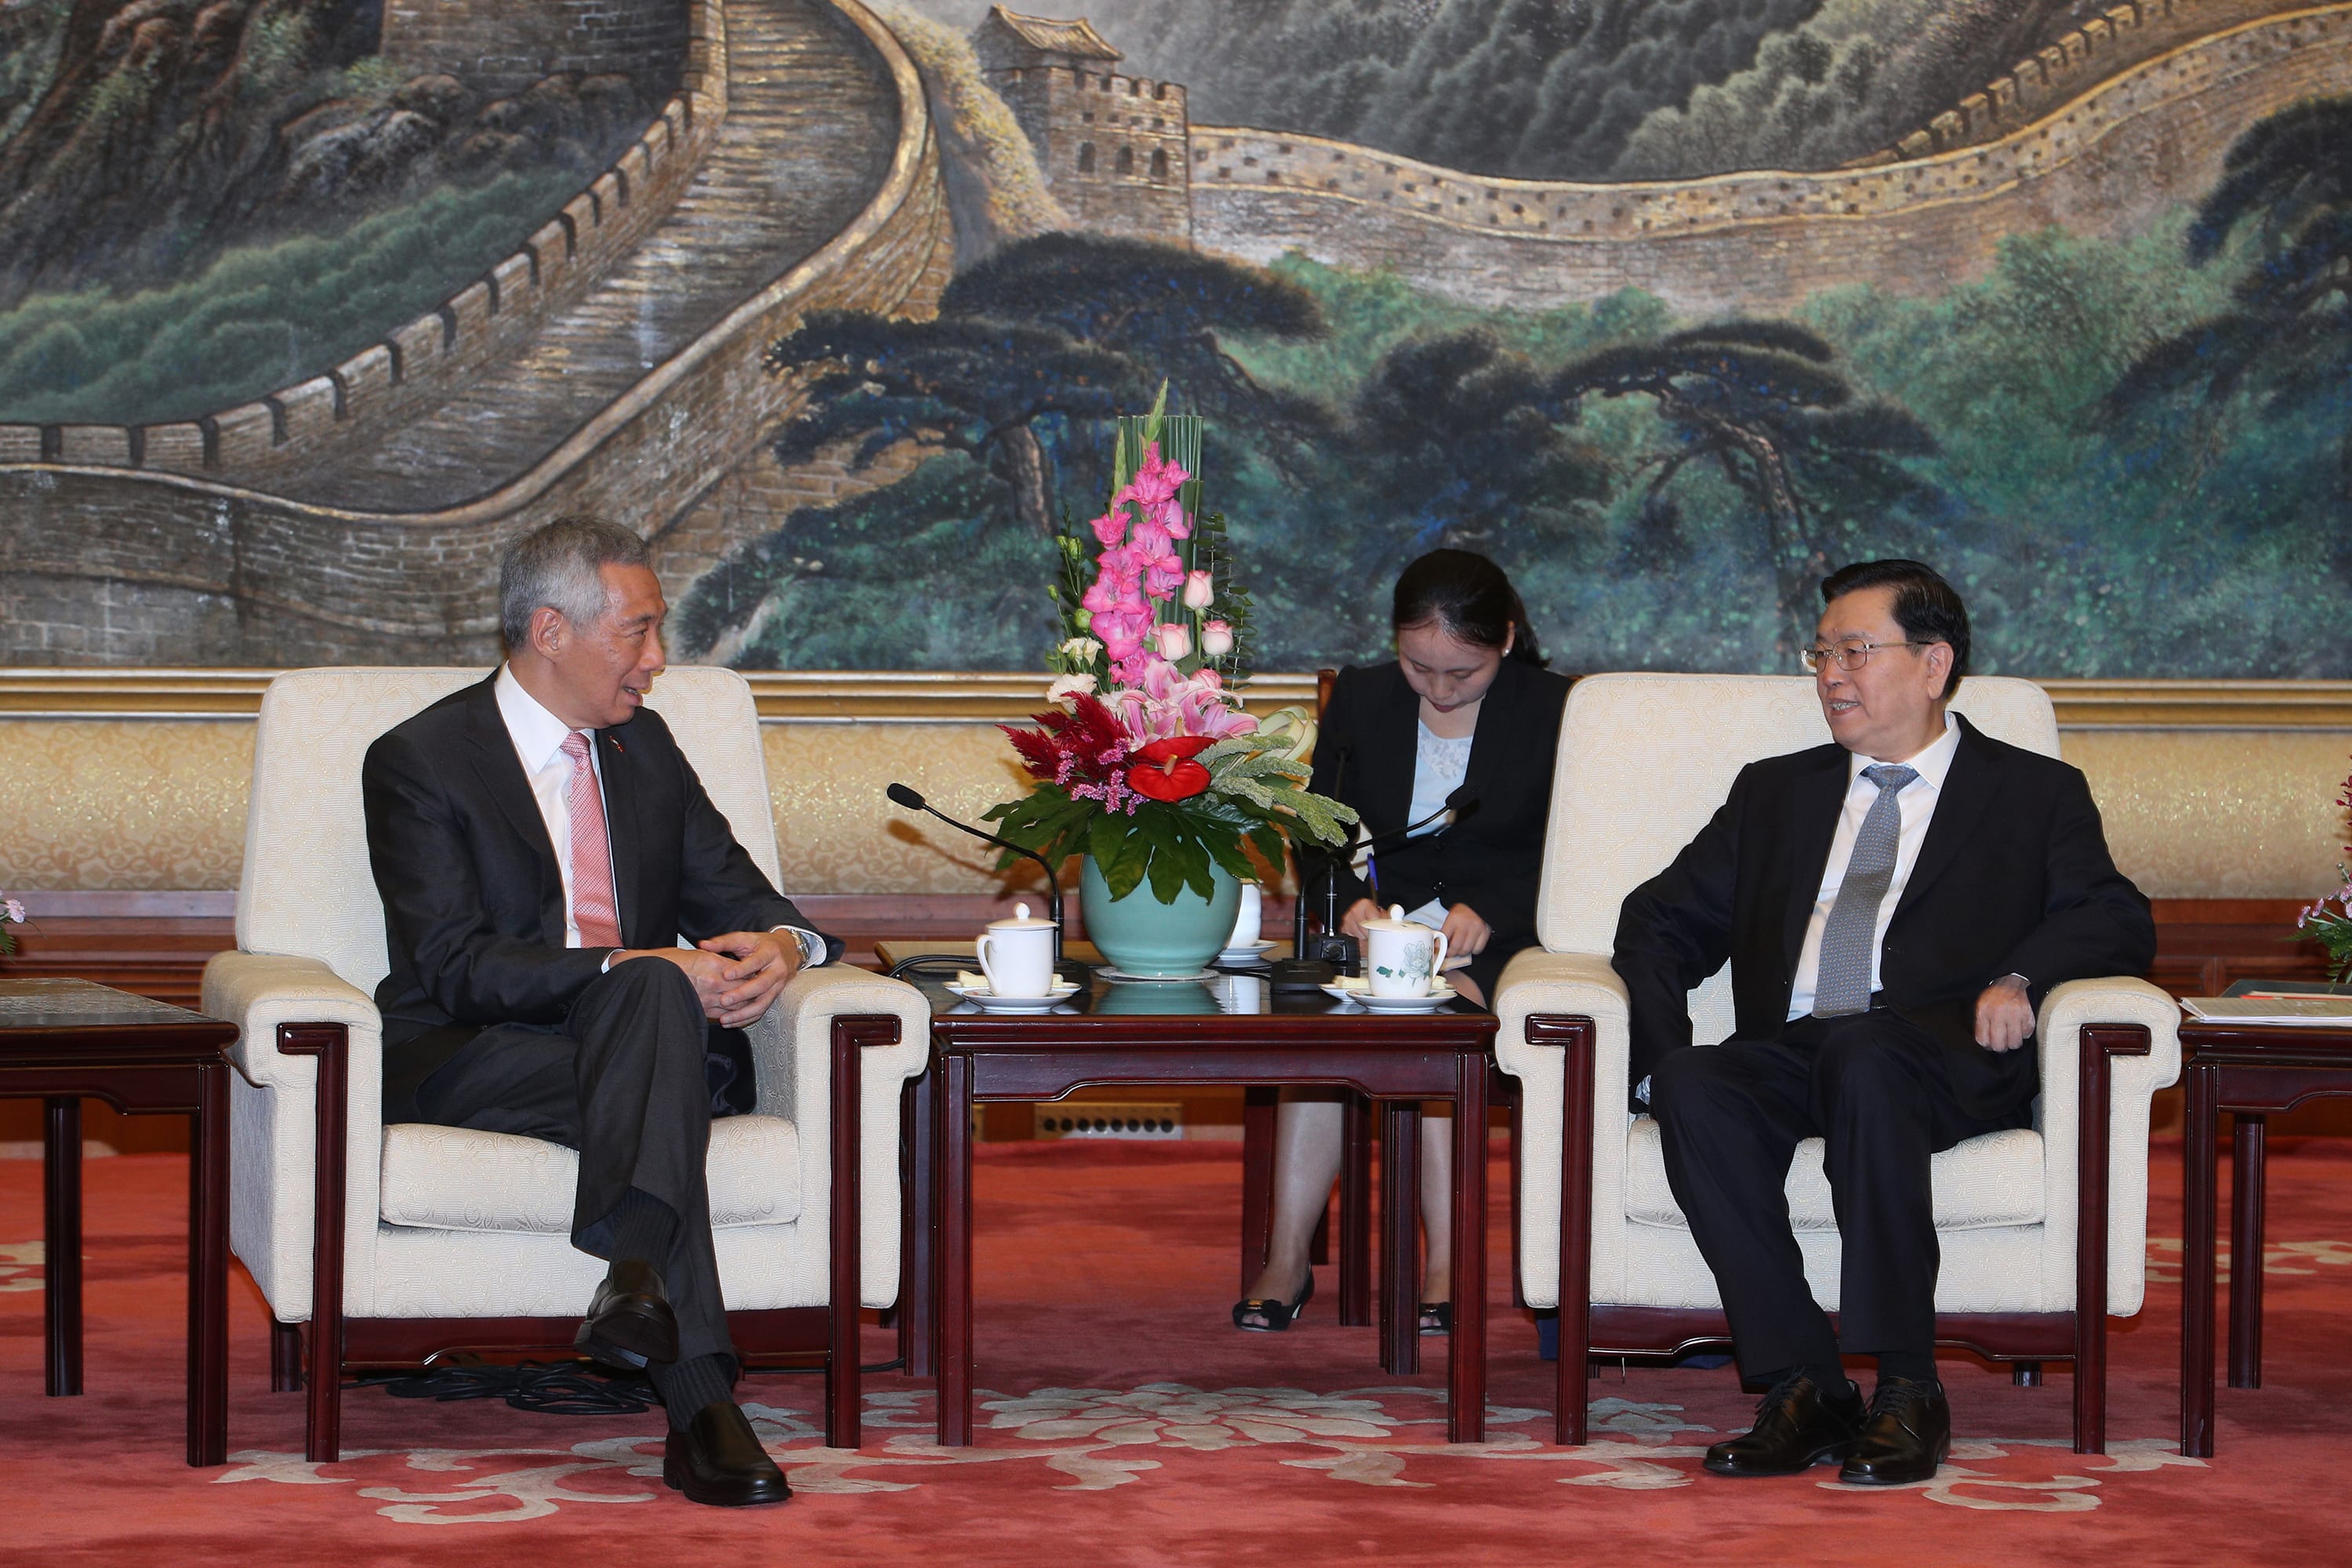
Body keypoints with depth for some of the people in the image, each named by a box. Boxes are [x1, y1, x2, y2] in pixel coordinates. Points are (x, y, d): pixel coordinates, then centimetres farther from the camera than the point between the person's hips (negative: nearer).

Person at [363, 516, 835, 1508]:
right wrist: (639, 972, -24)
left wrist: (780, 944, -10)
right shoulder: (420, 759, -2)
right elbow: (456, 967, -13)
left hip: (635, 1041, 5)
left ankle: (637, 1275, -55)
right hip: (471, 1060, -5)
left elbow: (733, 895, 17)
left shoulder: (644, 746, 19)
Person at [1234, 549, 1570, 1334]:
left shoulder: (1551, 710, 2)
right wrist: (1351, 900, -9)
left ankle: (1445, 1263, -35)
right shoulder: (1360, 700, 11)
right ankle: (1286, 1258, -31)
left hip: (1490, 938, -3)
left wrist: (1487, 911, -18)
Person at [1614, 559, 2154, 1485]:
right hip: (1785, 1053, 3)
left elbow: (2116, 922, 5)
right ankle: (1804, 1390, -31)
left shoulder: (2034, 795, 19)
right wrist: (1662, 1052, 1)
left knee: (1862, 1056, -39)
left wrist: (2022, 976, -17)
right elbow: (1662, 920, 22)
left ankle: (1907, 1395, -36)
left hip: (1942, 1059, -3)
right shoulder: (1776, 793, 29)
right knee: (1695, 1088, -31)